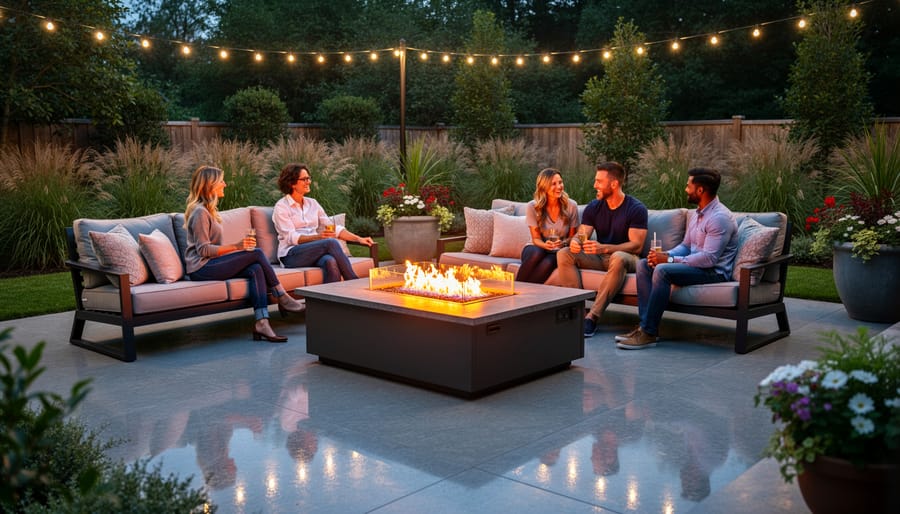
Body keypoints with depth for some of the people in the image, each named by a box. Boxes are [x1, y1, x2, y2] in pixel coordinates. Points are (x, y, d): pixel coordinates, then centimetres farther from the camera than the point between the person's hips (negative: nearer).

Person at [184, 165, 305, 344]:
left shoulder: (208, 210, 21)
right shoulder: (200, 212, -11)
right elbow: (203, 250, -17)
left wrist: (235, 248, 10)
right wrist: (236, 246, -22)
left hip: (211, 264, 9)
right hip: (201, 269, -9)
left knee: (256, 269, -19)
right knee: (257, 253, -19)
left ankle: (261, 323, -31)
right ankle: (283, 299, -10)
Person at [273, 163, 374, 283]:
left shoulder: (312, 203, 17)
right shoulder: (281, 206, -1)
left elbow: (334, 228, 13)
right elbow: (291, 238, -12)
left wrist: (358, 239, 0)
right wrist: (318, 236, -27)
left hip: (314, 252, 5)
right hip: (291, 255, -5)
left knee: (330, 261, -33)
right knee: (331, 242, -30)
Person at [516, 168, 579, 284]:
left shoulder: (571, 206, -4)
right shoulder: (533, 207, -6)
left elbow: (572, 236, 4)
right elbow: (536, 238, -3)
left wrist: (563, 243, -19)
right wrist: (545, 245, -26)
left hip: (558, 252, 0)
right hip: (536, 249, 0)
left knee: (548, 263, -36)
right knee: (537, 253, -37)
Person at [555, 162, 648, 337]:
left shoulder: (636, 209, -10)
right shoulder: (594, 207, 5)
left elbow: (636, 245, -18)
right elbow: (581, 235, 1)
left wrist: (604, 248, -32)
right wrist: (575, 243, -26)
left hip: (625, 257, -5)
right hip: (599, 257, 5)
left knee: (618, 258, -41)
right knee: (564, 254, -19)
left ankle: (593, 317, -42)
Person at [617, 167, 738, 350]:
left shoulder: (719, 217, -19)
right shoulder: (697, 213, 13)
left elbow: (709, 258, -26)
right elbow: (685, 246, 19)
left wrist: (669, 260, -24)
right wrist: (665, 254, -4)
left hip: (714, 271, -10)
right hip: (694, 264, 10)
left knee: (662, 271, -31)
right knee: (644, 264, -3)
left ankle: (649, 333, -26)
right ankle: (645, 324, -11)